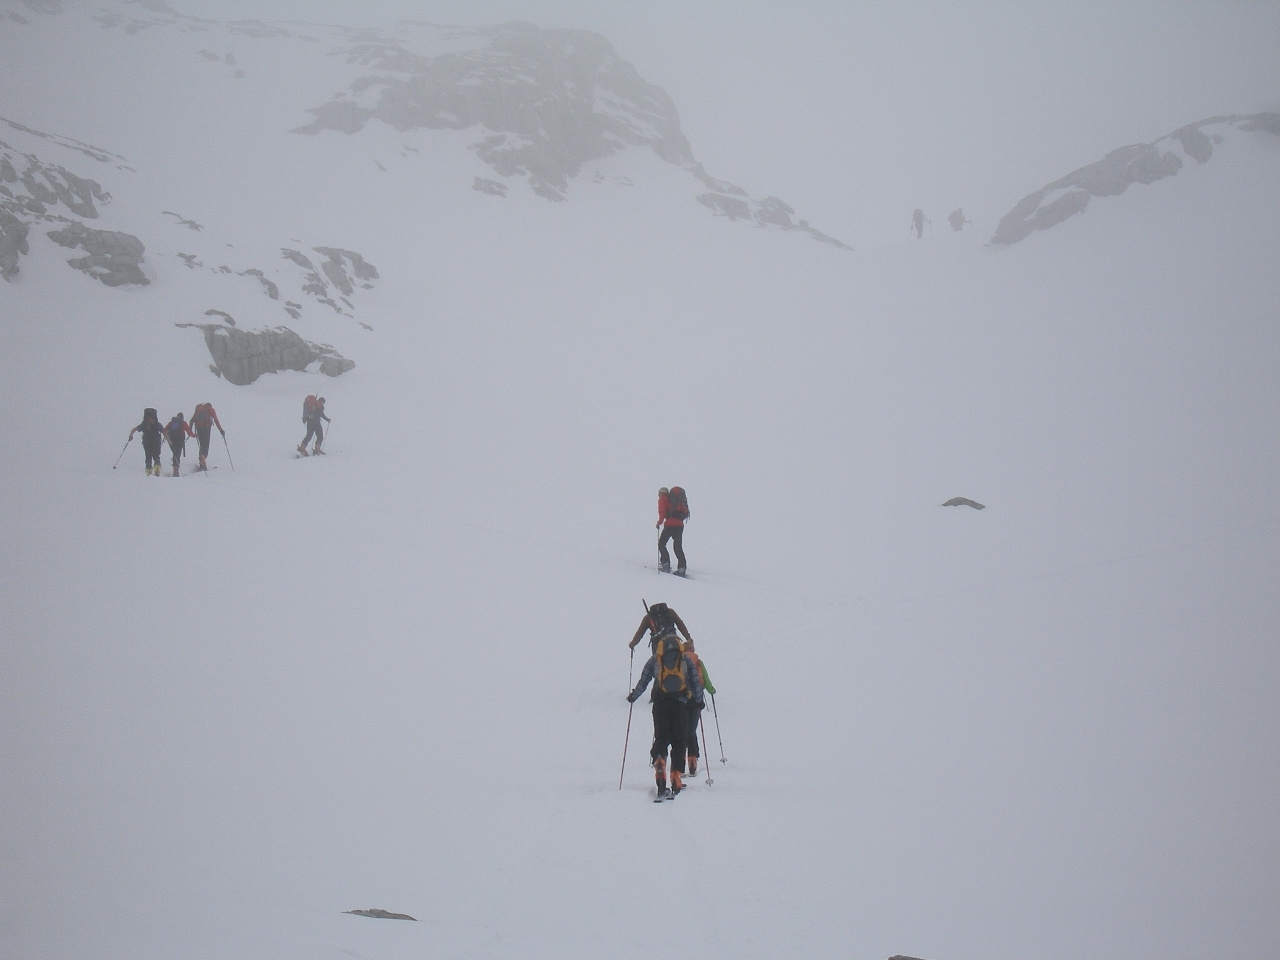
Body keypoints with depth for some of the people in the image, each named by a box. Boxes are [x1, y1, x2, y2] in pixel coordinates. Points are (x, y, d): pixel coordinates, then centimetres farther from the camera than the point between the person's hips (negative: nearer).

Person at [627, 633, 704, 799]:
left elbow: (643, 682, 11)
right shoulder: (686, 661, 11)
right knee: (679, 740, 7)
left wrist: (633, 697, 24)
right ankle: (677, 777, 0)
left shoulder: (654, 660, 11)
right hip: (681, 703, 0)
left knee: (661, 738, 6)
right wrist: (698, 700, 20)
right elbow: (696, 683, 7)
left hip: (660, 703, 0)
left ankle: (659, 760, -25)